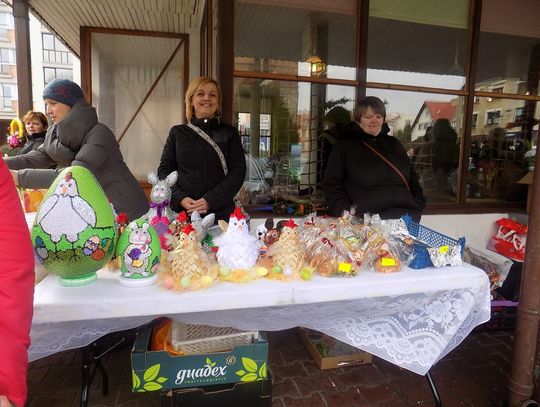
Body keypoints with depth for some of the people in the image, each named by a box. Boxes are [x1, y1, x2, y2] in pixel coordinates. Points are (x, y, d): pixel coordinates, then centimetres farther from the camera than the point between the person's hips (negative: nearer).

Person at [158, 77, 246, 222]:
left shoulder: (229, 133, 8)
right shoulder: (177, 132, 11)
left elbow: (238, 172, -1)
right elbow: (164, 170, 9)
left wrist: (210, 201, -13)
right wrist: (180, 198, -10)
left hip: (221, 213, -1)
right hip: (182, 213, 1)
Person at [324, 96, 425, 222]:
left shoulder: (394, 144, 24)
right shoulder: (344, 146, 10)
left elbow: (413, 178, 28)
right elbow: (332, 184, 3)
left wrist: (418, 205, 11)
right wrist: (346, 212, -11)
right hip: (367, 216, -4)